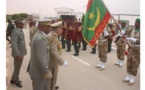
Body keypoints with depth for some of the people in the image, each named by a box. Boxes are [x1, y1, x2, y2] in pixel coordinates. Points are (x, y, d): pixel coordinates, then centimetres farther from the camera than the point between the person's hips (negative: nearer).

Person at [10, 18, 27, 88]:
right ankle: (16, 81, 28)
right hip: (18, 53, -9)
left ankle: (13, 79, 38)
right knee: (17, 68, 9)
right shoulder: (15, 32, -21)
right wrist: (18, 55, -30)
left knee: (17, 67, 21)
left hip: (21, 52, 9)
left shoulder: (20, 31, 8)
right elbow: (14, 44, -27)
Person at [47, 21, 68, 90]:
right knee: (52, 77, 7)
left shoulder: (52, 35, 4)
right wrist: (62, 62, -30)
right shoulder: (53, 37, -27)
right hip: (53, 61, -10)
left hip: (51, 60, 10)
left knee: (52, 76, 28)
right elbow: (54, 52, -32)